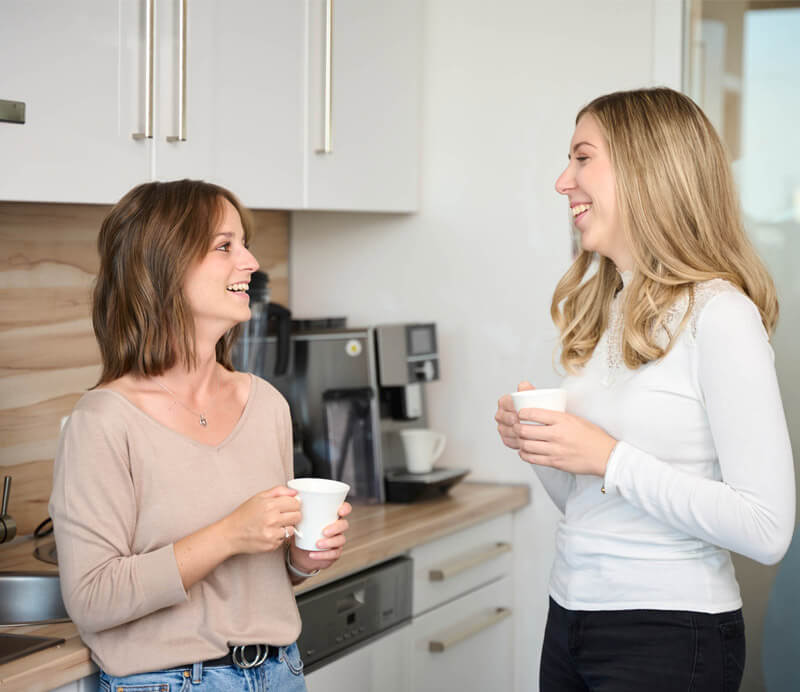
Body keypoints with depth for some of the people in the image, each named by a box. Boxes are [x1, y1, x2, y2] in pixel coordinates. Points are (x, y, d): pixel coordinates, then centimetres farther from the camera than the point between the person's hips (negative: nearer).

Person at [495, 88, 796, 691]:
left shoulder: (719, 314, -15)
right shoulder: (597, 308, 8)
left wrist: (609, 459, -20)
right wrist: (538, 443, -3)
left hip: (669, 637, -7)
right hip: (570, 618, 7)